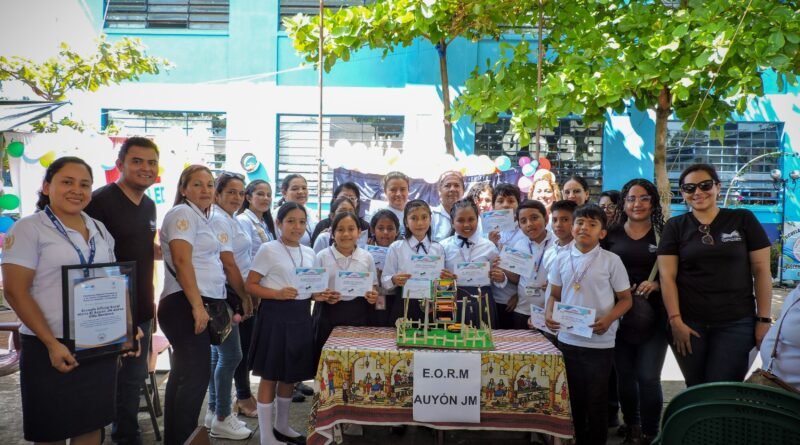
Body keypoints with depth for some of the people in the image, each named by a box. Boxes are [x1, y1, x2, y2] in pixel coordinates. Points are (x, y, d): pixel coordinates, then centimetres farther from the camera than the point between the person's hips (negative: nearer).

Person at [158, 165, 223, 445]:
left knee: (184, 374, 14)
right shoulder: (183, 213, -9)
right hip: (186, 305, -10)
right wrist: (197, 305, -23)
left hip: (199, 304, 10)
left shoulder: (200, 217, 20)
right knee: (197, 375, -9)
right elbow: (182, 262, -20)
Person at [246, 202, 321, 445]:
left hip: (301, 315, 6)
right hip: (275, 315, -6)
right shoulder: (268, 250, -8)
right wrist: (277, 294, -23)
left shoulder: (309, 252, 10)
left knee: (291, 375, 17)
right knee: (270, 376, 2)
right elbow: (249, 285, -10)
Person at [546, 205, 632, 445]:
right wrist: (549, 314, -9)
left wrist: (609, 318, -19)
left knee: (596, 399, 8)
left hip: (599, 343, -3)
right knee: (573, 397, 15)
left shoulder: (611, 261, -7)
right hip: (567, 340, 3)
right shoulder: (562, 260, 2)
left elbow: (625, 299, -2)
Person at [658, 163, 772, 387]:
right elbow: (667, 276, -1)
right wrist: (675, 320, -8)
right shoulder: (675, 226, 4)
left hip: (736, 323, -1)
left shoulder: (743, 219, 2)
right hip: (689, 324, 1)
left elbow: (762, 270, 2)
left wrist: (764, 319, -2)